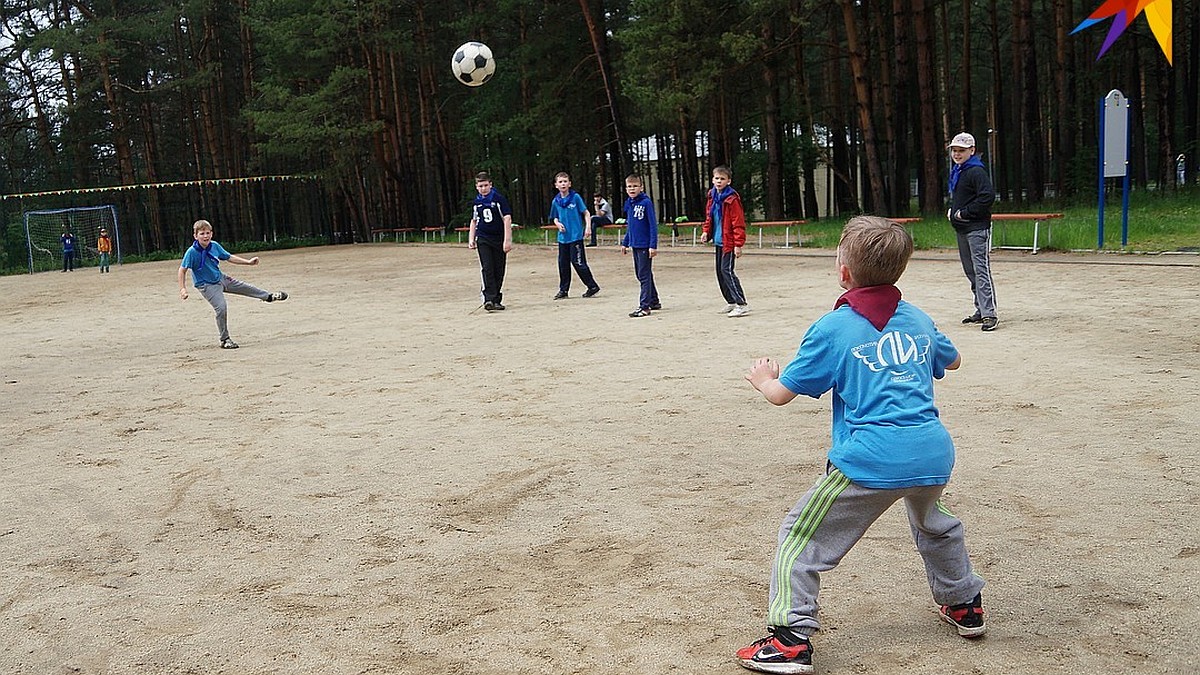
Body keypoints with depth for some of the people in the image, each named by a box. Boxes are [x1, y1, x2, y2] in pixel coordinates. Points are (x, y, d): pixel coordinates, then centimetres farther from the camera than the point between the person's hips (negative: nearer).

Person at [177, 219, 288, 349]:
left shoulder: (215, 246, -7)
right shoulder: (192, 252, -23)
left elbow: (229, 257, 7)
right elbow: (182, 270, -17)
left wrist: (248, 262, 3)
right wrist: (182, 289, -25)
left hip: (221, 279, 6)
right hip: (207, 285, -6)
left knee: (244, 287, 18)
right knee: (221, 308, -18)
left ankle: (268, 296, 45)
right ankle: (225, 340, -4)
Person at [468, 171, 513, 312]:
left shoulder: (499, 198, -6)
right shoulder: (477, 201, 8)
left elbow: (507, 219, -9)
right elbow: (474, 220, 21)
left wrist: (507, 240, -14)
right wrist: (471, 239, 13)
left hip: (499, 239, -2)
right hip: (482, 239, 2)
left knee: (499, 271, 3)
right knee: (487, 269, -12)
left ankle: (496, 300, 15)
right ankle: (489, 299, -18)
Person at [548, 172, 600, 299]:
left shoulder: (575, 197, -4)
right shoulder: (556, 201, 8)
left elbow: (586, 213, -3)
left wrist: (588, 227, -15)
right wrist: (558, 223, -4)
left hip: (576, 236, -5)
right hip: (563, 237, 5)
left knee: (578, 262, -7)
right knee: (563, 264, 9)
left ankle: (592, 286, 4)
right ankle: (563, 290, 19)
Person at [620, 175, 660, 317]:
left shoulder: (646, 202, -12)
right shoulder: (628, 203, 10)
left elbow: (653, 225, -14)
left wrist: (653, 246, -18)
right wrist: (625, 243, 19)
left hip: (645, 245, -8)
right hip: (634, 245, 8)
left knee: (644, 275, -6)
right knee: (640, 275, 15)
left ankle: (644, 306, -4)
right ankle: (654, 302, 27)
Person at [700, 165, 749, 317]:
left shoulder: (731, 199, -16)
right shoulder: (712, 196, 9)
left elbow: (738, 223, -17)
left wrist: (738, 244, -19)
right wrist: (706, 231, 6)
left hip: (729, 242, -9)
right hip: (718, 241, 9)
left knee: (726, 270, -15)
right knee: (720, 271, 12)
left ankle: (742, 304, -13)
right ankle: (731, 302, 23)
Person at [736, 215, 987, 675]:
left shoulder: (832, 329, -3)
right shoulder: (918, 319, 13)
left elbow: (781, 394, 2)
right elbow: (951, 361, 35)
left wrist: (761, 378, 24)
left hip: (871, 460, -6)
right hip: (934, 452, 7)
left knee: (802, 535, 5)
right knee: (933, 523, 36)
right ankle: (964, 606, 48)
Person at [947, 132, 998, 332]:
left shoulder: (976, 171, -13)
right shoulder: (956, 171, 17)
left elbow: (988, 196, -24)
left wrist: (965, 213, -18)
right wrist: (952, 210, 12)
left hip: (977, 228, -10)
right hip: (961, 229, 10)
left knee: (981, 270, -14)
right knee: (970, 272, 14)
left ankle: (989, 314, -15)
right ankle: (981, 311, 22)